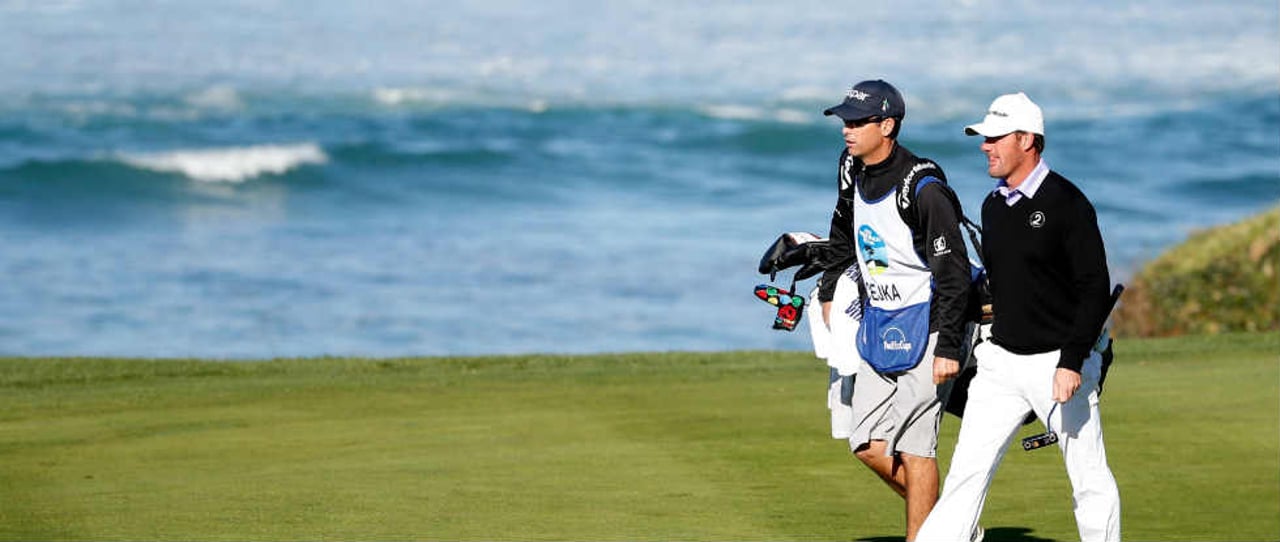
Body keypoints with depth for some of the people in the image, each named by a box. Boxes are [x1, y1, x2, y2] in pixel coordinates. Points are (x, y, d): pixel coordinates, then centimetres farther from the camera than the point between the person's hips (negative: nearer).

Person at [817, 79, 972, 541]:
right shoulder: (852, 167, 4)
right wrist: (829, 292, 26)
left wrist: (949, 347, -23)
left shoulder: (923, 188, -21)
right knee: (869, 446, 6)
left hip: (923, 326, -8)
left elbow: (954, 271, -20)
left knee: (914, 447, -5)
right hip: (876, 324, 8)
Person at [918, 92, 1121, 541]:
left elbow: (1096, 289, -16)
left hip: (1059, 362, -6)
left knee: (1090, 482, 2)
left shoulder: (1067, 204, -12)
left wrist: (1072, 362, -23)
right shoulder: (993, 206, 11)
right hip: (1001, 361, 6)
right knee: (967, 470, -1)